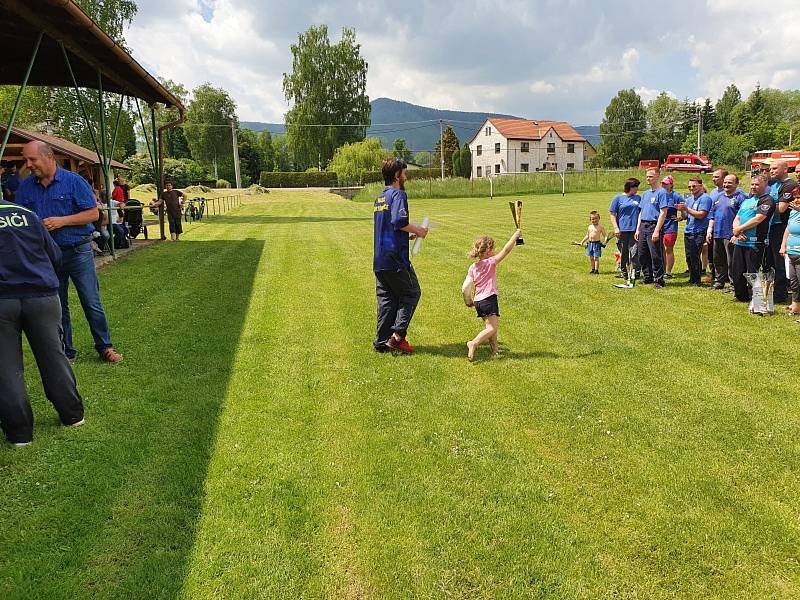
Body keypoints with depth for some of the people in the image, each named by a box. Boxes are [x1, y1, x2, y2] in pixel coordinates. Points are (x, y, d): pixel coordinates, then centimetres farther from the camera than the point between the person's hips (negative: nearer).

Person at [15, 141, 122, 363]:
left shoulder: (74, 181, -6)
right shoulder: (25, 187, 6)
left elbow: (93, 213, -8)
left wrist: (62, 221, -18)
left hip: (78, 251, -4)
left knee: (92, 304, 0)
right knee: (57, 308, 11)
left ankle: (105, 348, 12)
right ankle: (65, 352, 23)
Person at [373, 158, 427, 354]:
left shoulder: (380, 197, 18)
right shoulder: (398, 194, -9)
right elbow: (399, 221, -24)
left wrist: (409, 234, 21)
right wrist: (417, 230, -8)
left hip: (379, 259, 8)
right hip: (395, 258, -8)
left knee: (386, 299, 11)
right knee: (411, 293, 4)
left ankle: (382, 342, 12)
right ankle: (397, 335, -4)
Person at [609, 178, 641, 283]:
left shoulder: (638, 198, 14)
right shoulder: (618, 198, 4)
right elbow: (612, 214, 2)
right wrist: (616, 228, -8)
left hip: (635, 230, 2)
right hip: (622, 230, -2)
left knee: (635, 252, -6)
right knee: (623, 253, 7)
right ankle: (623, 272, 20)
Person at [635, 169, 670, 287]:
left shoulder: (662, 192, -6)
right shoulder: (645, 193, 18)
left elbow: (663, 213, -13)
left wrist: (657, 230, -20)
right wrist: (638, 229, 12)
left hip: (654, 225, -8)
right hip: (643, 226, 8)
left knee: (656, 255, -5)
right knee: (642, 254, 10)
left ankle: (658, 279, 1)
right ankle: (648, 277, 21)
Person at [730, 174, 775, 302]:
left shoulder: (767, 200, -5)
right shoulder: (747, 201, 20)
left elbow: (758, 219, -16)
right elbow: (737, 219, 14)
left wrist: (739, 229, -9)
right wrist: (737, 232, -6)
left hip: (755, 243, -8)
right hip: (740, 242, 8)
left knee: (753, 273, -4)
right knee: (736, 271, 11)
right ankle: (741, 296, 24)